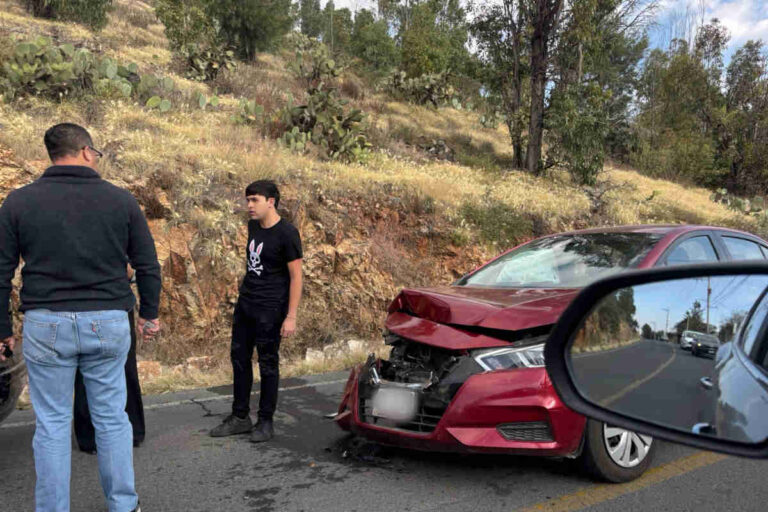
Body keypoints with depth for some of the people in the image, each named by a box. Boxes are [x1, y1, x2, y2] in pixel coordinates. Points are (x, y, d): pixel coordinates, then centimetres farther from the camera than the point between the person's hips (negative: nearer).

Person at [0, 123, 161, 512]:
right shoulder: (120, 200, 0)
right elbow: (148, 265, 4)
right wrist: (149, 314, 16)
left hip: (46, 324, 0)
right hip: (108, 323, 0)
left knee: (52, 423, 10)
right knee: (112, 418, 12)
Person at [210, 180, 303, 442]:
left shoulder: (287, 234, -14)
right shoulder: (253, 226, 8)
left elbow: (296, 277, -14)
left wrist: (291, 316, -17)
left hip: (269, 309, -7)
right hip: (245, 303, 8)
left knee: (268, 364, 3)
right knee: (239, 359, 12)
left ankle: (266, 421, 17)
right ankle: (240, 417, 25)